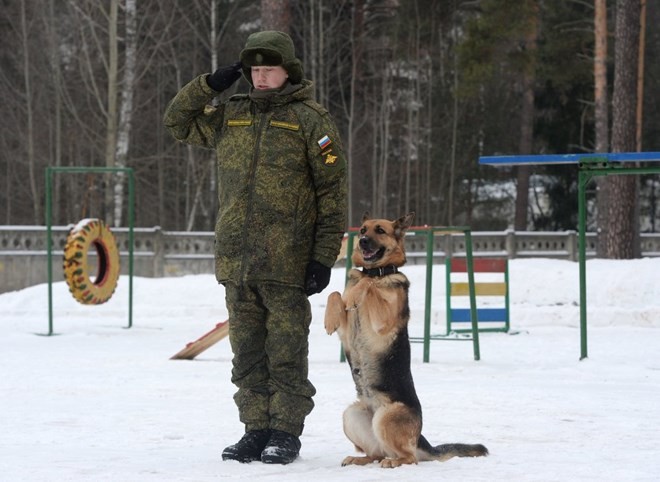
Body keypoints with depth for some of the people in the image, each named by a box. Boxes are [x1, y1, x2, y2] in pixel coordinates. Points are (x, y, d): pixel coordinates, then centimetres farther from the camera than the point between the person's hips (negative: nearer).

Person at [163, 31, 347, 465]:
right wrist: (209, 85, 10)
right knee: (247, 350, 9)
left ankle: (286, 433, 6)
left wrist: (324, 257, -9)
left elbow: (333, 192, -3)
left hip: (286, 261, -5)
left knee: (286, 351, -2)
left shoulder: (311, 120, -1)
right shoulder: (230, 116, 14)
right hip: (236, 260, 5)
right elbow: (178, 121, 26)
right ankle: (257, 429, 16)